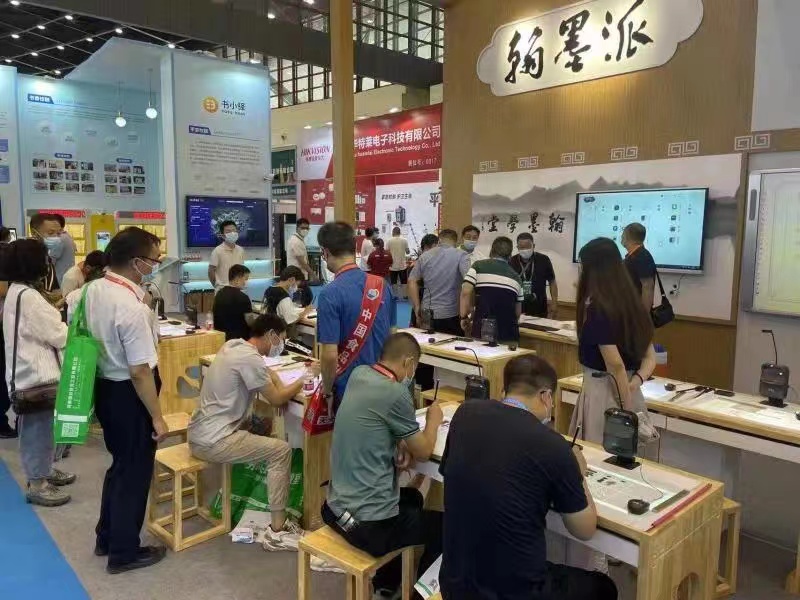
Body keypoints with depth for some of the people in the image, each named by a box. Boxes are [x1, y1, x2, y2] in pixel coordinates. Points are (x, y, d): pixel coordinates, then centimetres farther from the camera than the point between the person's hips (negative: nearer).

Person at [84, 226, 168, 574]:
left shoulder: (92, 291, -1)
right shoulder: (131, 307, -27)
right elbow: (139, 371, -24)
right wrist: (157, 416, -16)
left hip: (103, 387, 9)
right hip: (128, 395, -9)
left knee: (121, 465, 25)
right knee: (134, 472, 10)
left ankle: (106, 538, 42)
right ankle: (124, 552, 27)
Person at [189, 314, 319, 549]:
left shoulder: (233, 345, 8)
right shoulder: (249, 358, -19)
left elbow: (263, 373, 27)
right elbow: (277, 399, -9)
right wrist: (306, 378, 2)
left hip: (199, 434, 10)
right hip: (212, 442, -10)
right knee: (281, 451, -7)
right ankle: (277, 531, -2)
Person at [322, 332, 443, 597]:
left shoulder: (359, 374, 1)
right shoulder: (395, 393, -21)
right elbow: (423, 452, -7)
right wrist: (434, 419, 11)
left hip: (336, 509, 8)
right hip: (370, 525, -8)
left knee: (412, 498, 33)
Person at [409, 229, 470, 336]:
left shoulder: (425, 256, 8)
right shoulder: (461, 255, -5)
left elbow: (412, 281, 8)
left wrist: (417, 307, 10)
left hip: (427, 314, 4)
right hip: (450, 315, -4)